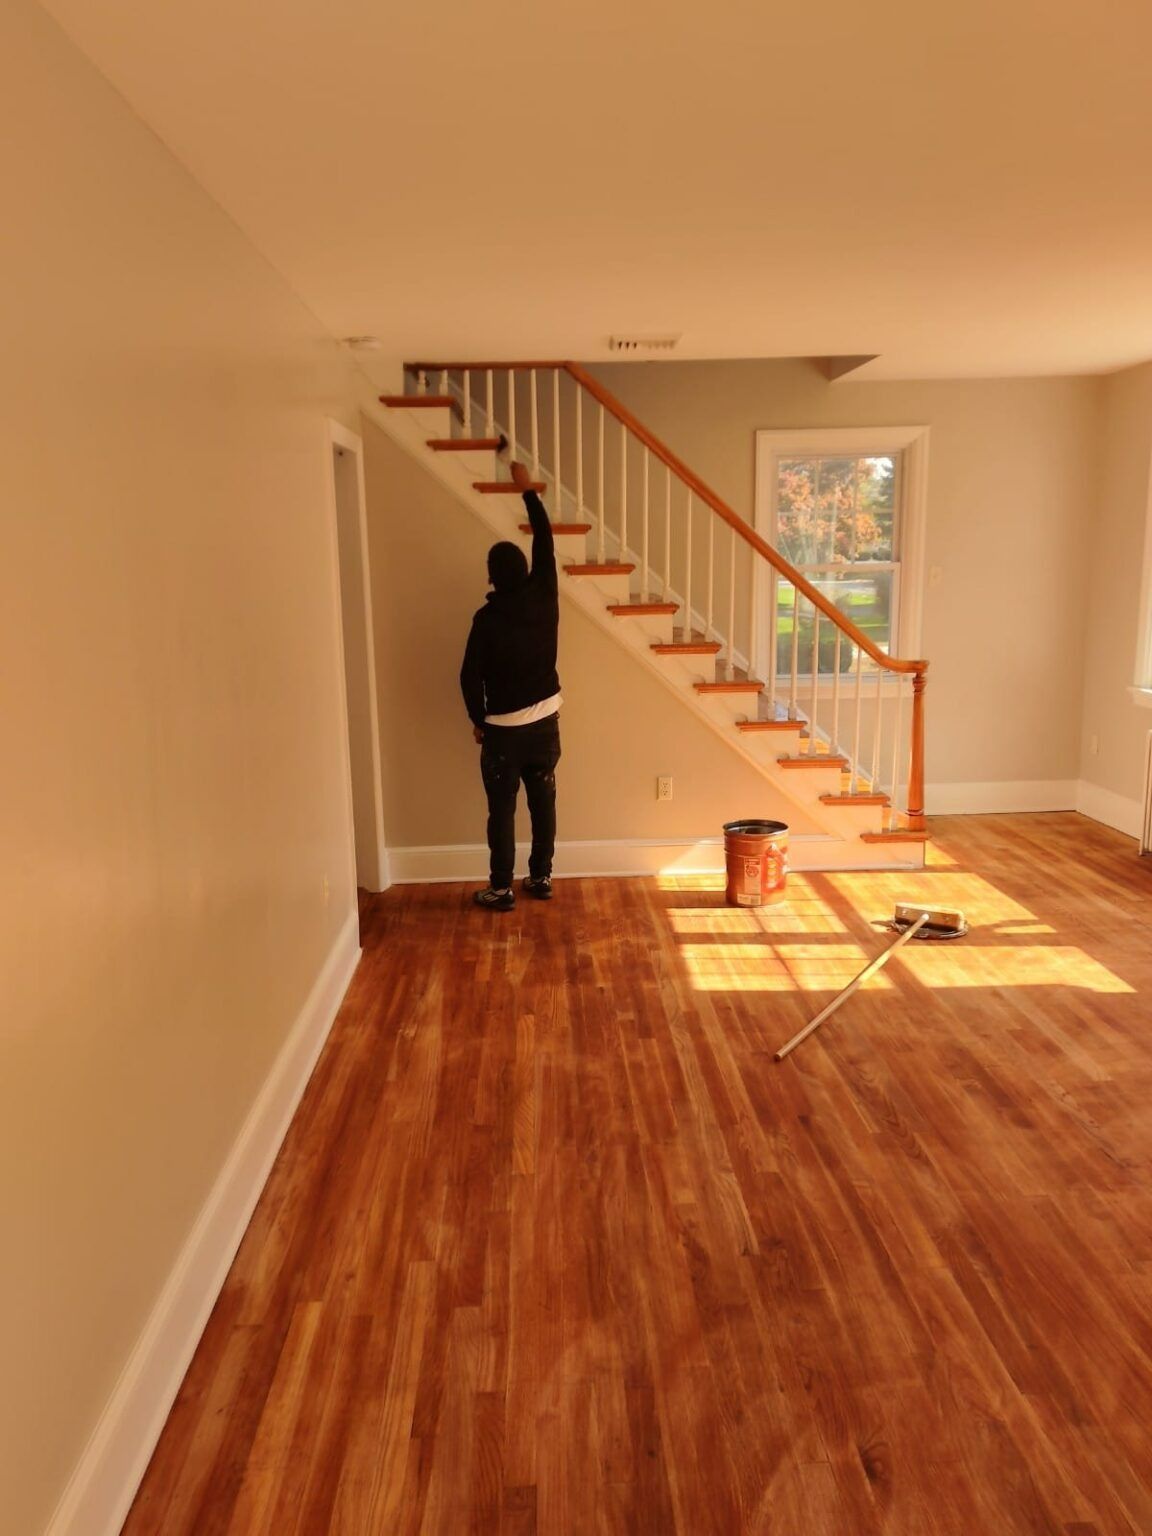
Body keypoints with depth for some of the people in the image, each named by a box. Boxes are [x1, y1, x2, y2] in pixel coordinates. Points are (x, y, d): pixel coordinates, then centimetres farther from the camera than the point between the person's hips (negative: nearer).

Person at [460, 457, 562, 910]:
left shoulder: (488, 617, -15)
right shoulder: (545, 598, -4)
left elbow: (471, 675, -12)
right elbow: (546, 541, 9)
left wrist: (478, 720, 4)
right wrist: (528, 490, 16)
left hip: (503, 728, -4)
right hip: (545, 721, 4)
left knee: (502, 810, 4)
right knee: (543, 803, 14)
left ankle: (501, 889, 10)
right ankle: (541, 878, 23)